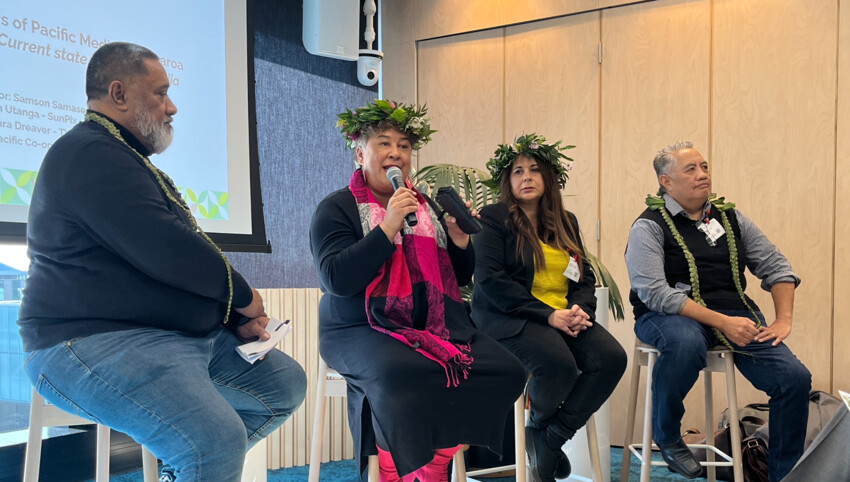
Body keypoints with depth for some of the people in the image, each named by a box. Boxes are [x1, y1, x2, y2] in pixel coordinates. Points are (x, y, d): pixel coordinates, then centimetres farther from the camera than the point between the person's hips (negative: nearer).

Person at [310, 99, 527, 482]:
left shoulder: (427, 207, 18)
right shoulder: (337, 208, 2)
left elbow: (460, 277, 19)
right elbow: (337, 280, -15)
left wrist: (459, 237, -1)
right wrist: (388, 226, -17)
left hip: (433, 327, 6)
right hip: (361, 331, -5)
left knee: (505, 368, -17)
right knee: (400, 373, -38)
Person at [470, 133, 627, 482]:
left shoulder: (565, 222, 18)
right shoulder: (493, 218, 0)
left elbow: (585, 277, 17)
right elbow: (490, 280, -12)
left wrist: (580, 308, -7)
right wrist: (549, 314, -18)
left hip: (563, 316, 6)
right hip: (509, 318, -6)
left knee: (612, 357, -20)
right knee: (559, 362, -33)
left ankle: (549, 438, -8)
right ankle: (539, 426, 3)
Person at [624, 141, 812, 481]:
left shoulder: (730, 218, 14)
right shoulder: (649, 226, -4)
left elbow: (776, 267, 16)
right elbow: (654, 292, -16)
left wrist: (784, 319, -1)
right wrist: (722, 322, -21)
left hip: (735, 314, 6)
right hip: (672, 316, -5)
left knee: (796, 378, -12)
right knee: (687, 343, -39)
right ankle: (666, 435, -11)